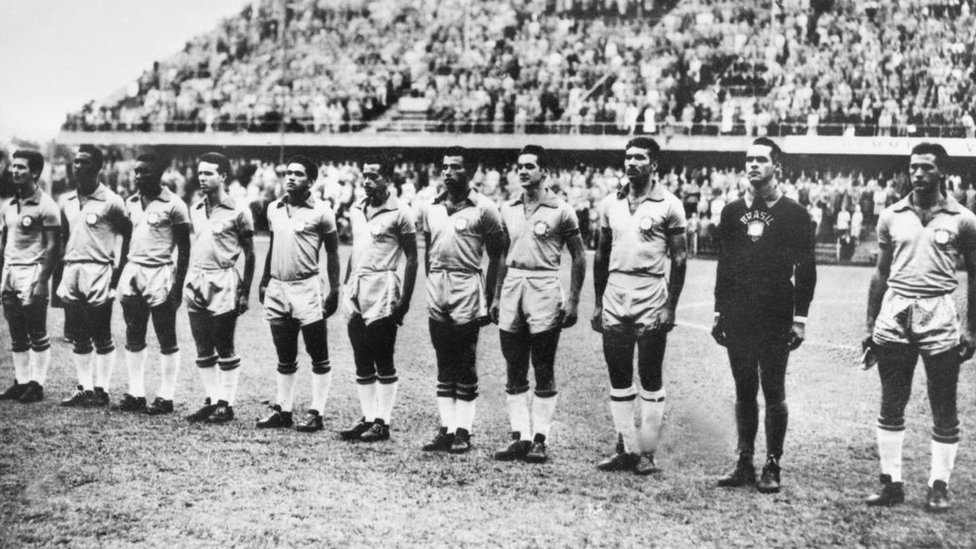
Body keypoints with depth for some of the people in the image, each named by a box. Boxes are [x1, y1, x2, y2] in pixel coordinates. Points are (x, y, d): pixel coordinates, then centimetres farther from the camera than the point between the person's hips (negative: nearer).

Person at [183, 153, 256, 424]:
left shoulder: (238, 210, -5)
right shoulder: (195, 209, 12)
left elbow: (249, 254, -3)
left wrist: (245, 292, -7)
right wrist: (190, 280, 12)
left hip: (223, 283, -6)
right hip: (195, 281, 6)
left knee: (224, 348, -1)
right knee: (203, 348, 9)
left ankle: (226, 404, 7)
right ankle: (211, 400, 17)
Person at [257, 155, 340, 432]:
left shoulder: (320, 212, -5)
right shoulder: (274, 209, 11)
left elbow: (332, 253, -3)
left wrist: (334, 291, -8)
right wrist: (264, 282, 16)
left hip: (306, 287, -5)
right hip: (276, 288, 5)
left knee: (319, 357, -1)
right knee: (285, 358, 13)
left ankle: (316, 413, 6)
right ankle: (282, 410, 20)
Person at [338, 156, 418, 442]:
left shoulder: (400, 212, -7)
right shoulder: (356, 210, 13)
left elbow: (411, 259, -7)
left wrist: (405, 299, -12)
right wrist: (346, 287, 14)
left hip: (382, 290, -7)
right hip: (356, 290, 7)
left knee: (383, 362, -1)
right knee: (362, 362, 9)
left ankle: (383, 422, 5)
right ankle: (368, 418, 17)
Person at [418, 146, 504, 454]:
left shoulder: (483, 208, -4)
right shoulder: (430, 208, 11)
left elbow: (497, 256, -2)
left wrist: (489, 298, -6)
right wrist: (431, 283, 10)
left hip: (466, 288, -5)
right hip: (436, 290, 5)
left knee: (465, 367, 0)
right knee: (444, 366, 9)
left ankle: (463, 431, 6)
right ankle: (445, 429, 14)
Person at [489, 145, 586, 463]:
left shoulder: (560, 211, -4)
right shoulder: (509, 209, 11)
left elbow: (578, 257, -1)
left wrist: (573, 301, -7)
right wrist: (496, 296, 14)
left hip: (544, 287, -5)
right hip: (512, 286, 5)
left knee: (544, 371, 0)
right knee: (514, 371, 7)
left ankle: (540, 440, 6)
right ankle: (519, 436, 13)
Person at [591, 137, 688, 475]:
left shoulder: (669, 205, -4)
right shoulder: (611, 204, 11)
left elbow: (679, 259, -5)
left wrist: (670, 306, -10)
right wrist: (598, 301, 12)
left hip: (651, 299, -5)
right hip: (615, 297, 5)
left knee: (651, 380, 2)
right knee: (618, 379, 7)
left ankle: (647, 453, 9)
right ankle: (626, 449, 16)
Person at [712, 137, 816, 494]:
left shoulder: (794, 214, -1)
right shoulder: (733, 211, 11)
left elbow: (805, 271, -2)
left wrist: (800, 318, -6)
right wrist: (719, 311, 10)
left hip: (775, 319, -4)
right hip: (737, 317, 4)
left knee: (773, 393, 1)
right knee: (744, 391, 9)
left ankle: (772, 466, 9)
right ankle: (744, 463, 17)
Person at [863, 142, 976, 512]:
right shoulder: (892, 216, 7)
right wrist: (870, 326, 9)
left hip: (939, 314, -2)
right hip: (894, 314, 2)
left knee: (944, 410, 3)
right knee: (890, 406, 6)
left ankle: (939, 486, 15)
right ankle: (891, 482, 16)